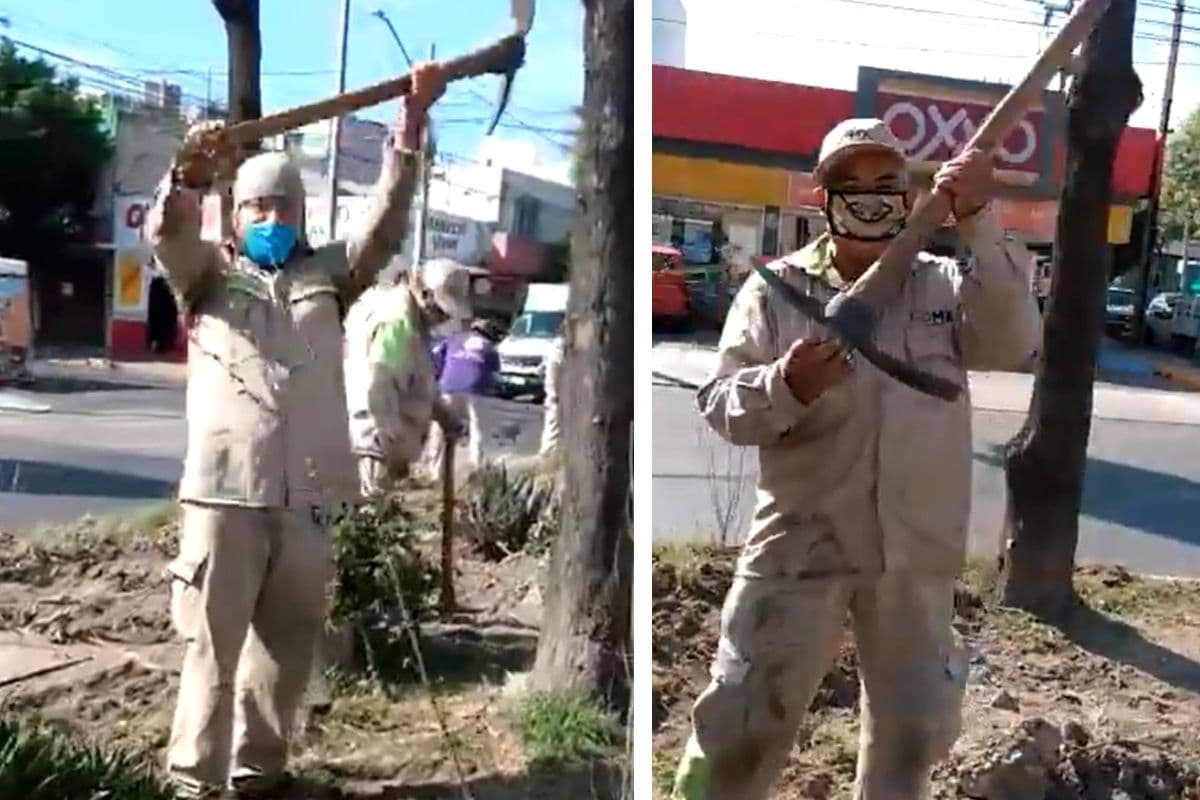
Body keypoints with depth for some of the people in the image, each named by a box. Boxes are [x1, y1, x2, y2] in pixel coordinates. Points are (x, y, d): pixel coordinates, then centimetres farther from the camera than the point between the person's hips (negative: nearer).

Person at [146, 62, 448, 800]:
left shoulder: (328, 275, 18)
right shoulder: (210, 274, 13)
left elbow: (386, 223, 8)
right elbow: (166, 232, -6)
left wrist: (412, 123, -2)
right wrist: (189, 173, -28)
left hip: (307, 495, 3)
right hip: (226, 489, -2)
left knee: (287, 643, 11)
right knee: (213, 644, 0)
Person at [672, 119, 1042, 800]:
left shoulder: (946, 284, 4)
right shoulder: (776, 288, -1)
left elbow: (1014, 345, -15)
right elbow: (720, 404, -6)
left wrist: (979, 221, -24)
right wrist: (785, 387, -28)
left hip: (914, 550, 3)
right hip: (800, 541, -2)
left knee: (916, 726, 20)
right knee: (744, 727, 0)